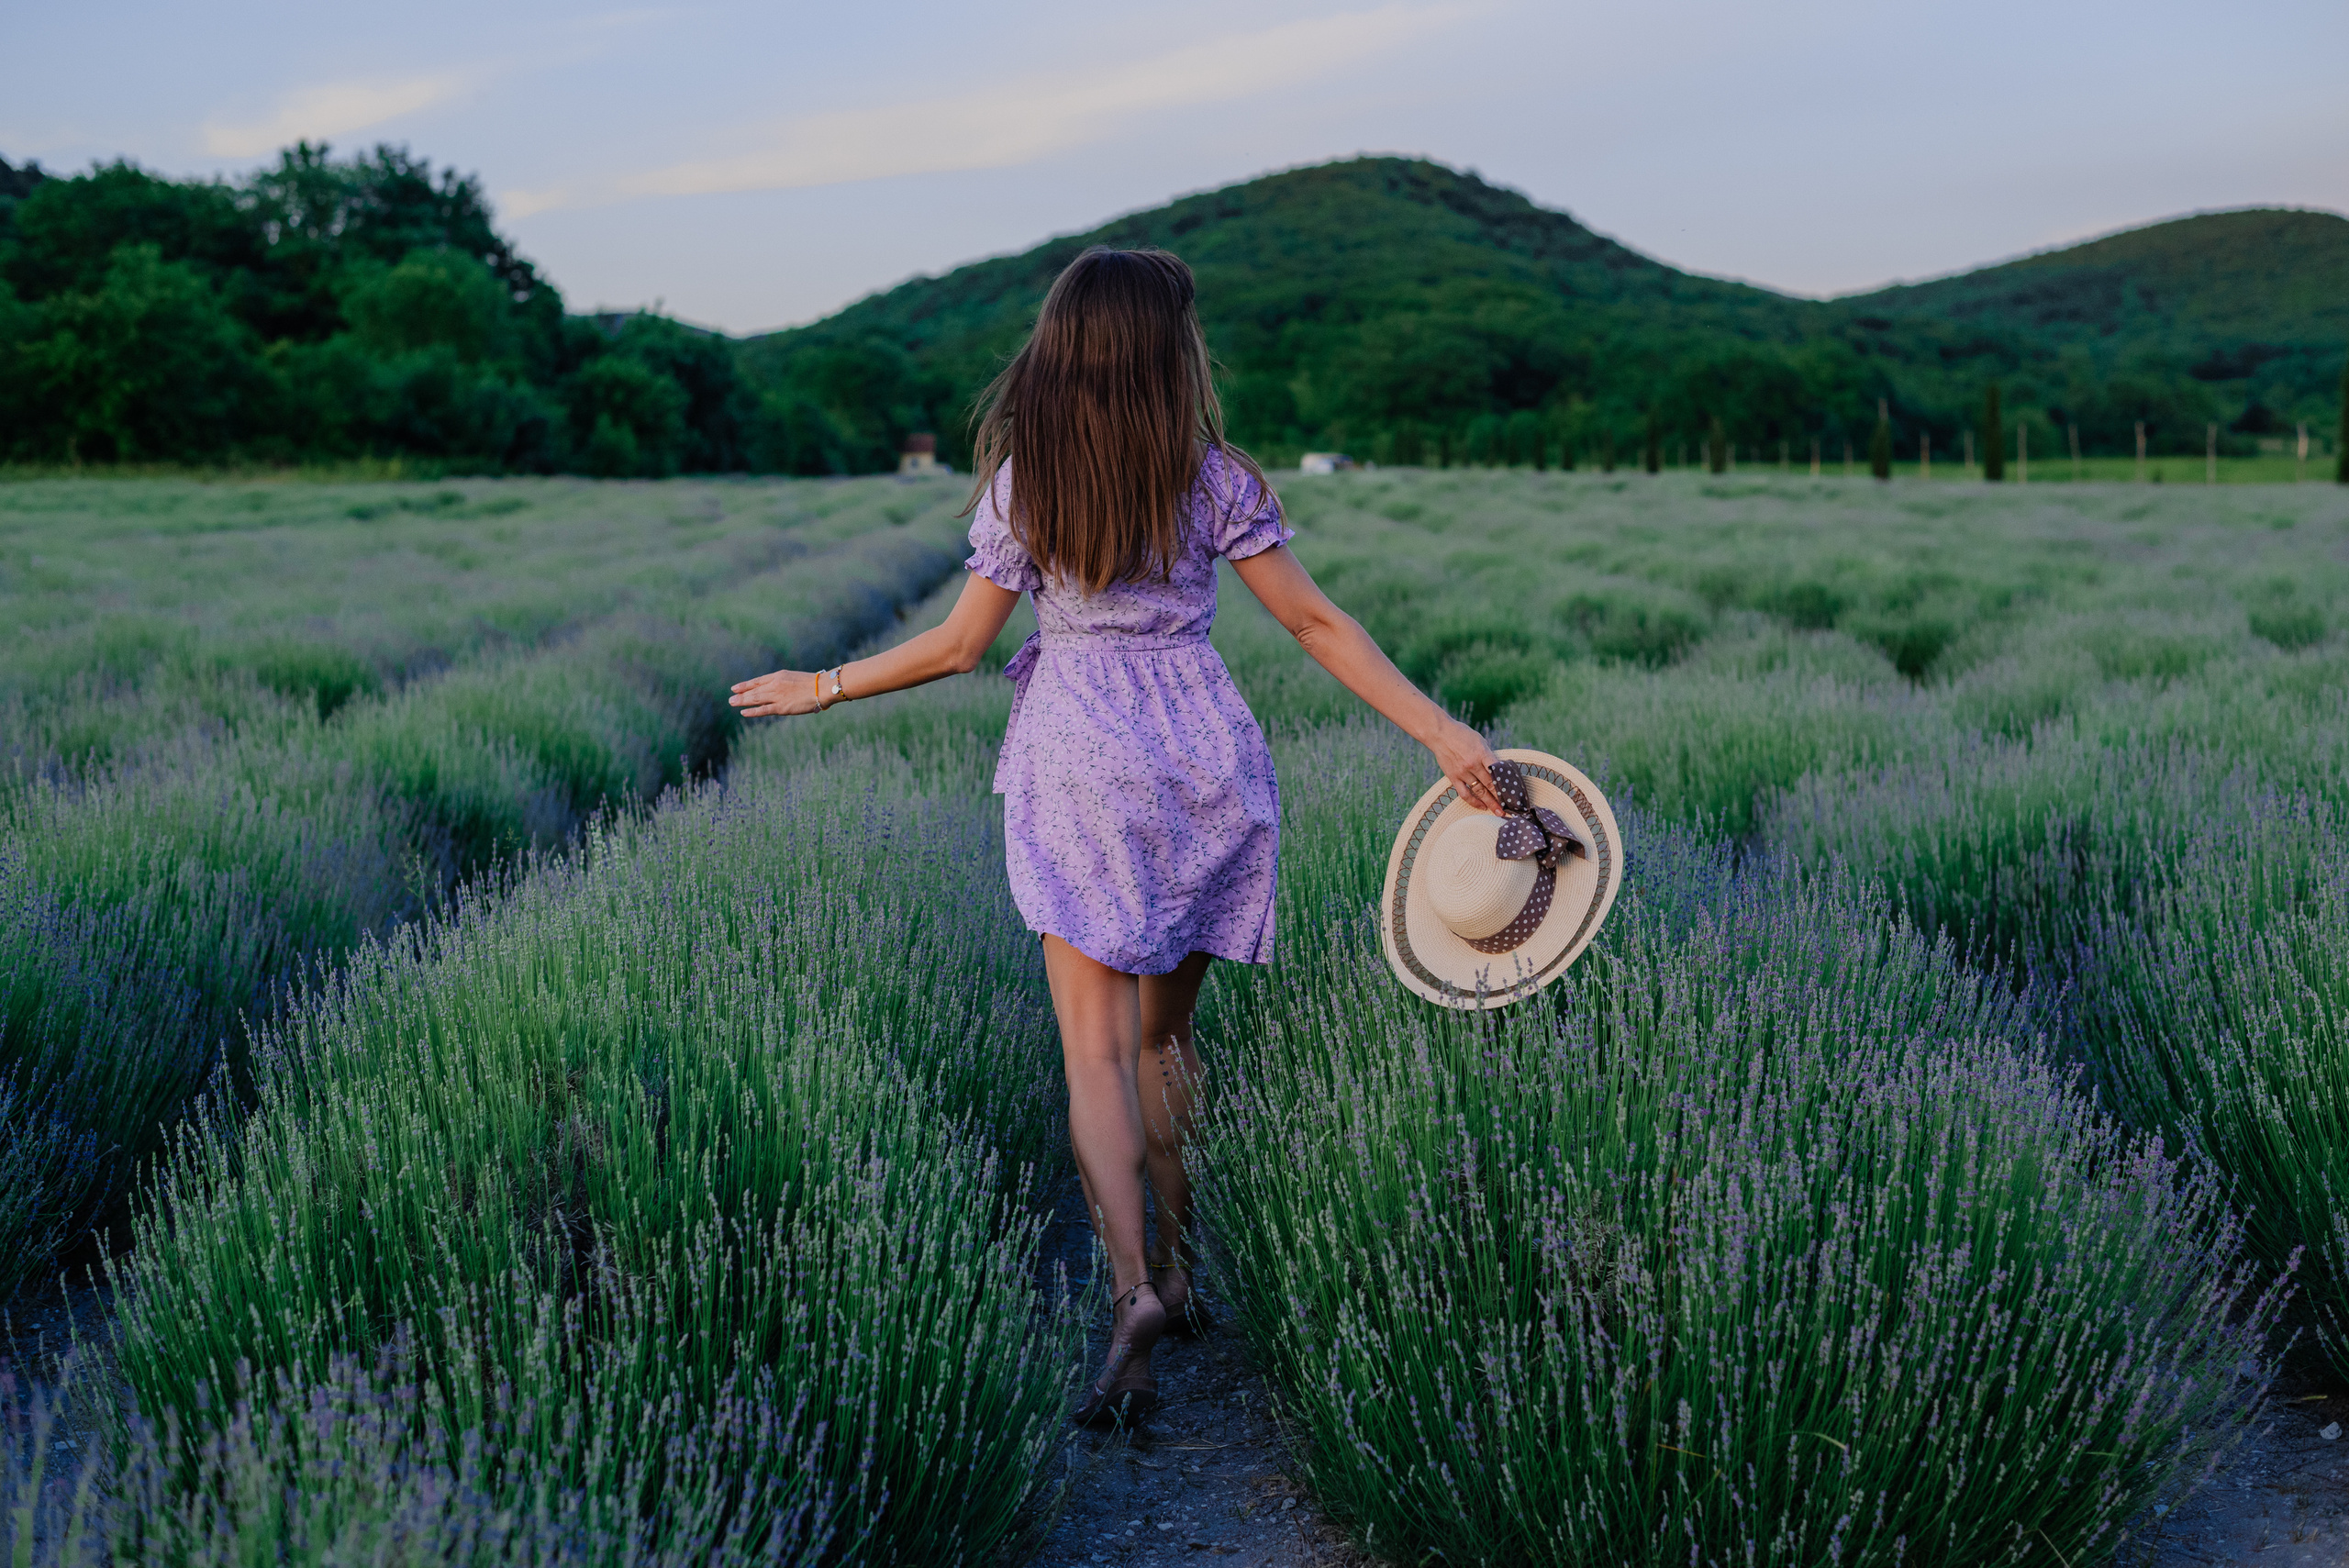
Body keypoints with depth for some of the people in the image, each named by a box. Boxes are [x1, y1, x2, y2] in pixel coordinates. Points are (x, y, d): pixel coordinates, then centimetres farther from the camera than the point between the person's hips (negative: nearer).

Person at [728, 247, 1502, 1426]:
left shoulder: (1021, 482, -1)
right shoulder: (1212, 478, 0)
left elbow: (960, 645, 1)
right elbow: (1315, 625, -3)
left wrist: (822, 687, 15)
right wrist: (1440, 729, 0)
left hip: (1081, 762, -2)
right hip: (1205, 755, 2)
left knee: (1096, 1047, -2)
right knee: (1165, 1033, 16)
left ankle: (1132, 1285, -20)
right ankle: (1177, 1274, 25)